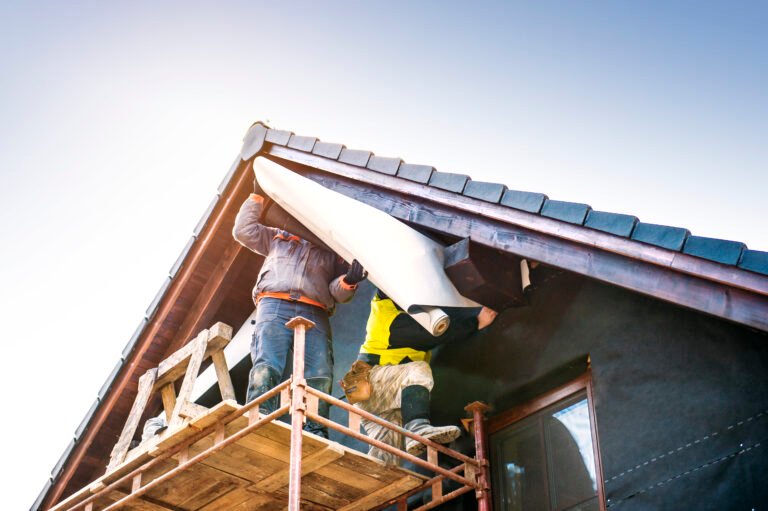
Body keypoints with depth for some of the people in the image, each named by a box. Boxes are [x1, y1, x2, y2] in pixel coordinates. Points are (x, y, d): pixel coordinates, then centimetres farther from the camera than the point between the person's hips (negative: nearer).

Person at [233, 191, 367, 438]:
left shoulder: (334, 254, 31)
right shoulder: (278, 237, 34)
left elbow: (338, 294, 19)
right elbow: (243, 231, 28)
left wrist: (348, 281, -4)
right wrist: (257, 197, 29)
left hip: (315, 315, 1)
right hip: (274, 305, -1)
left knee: (320, 377, -21)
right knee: (266, 368, -24)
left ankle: (316, 435, -29)